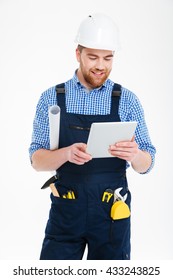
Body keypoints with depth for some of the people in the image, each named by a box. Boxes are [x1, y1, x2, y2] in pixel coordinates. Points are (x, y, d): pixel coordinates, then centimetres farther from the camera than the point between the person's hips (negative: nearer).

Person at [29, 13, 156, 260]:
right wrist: (67, 153, -24)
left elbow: (146, 165, -1)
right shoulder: (52, 98, -1)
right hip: (65, 210, 0)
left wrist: (134, 154, -25)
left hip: (112, 212, 1)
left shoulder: (127, 101, -1)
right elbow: (37, 160, -3)